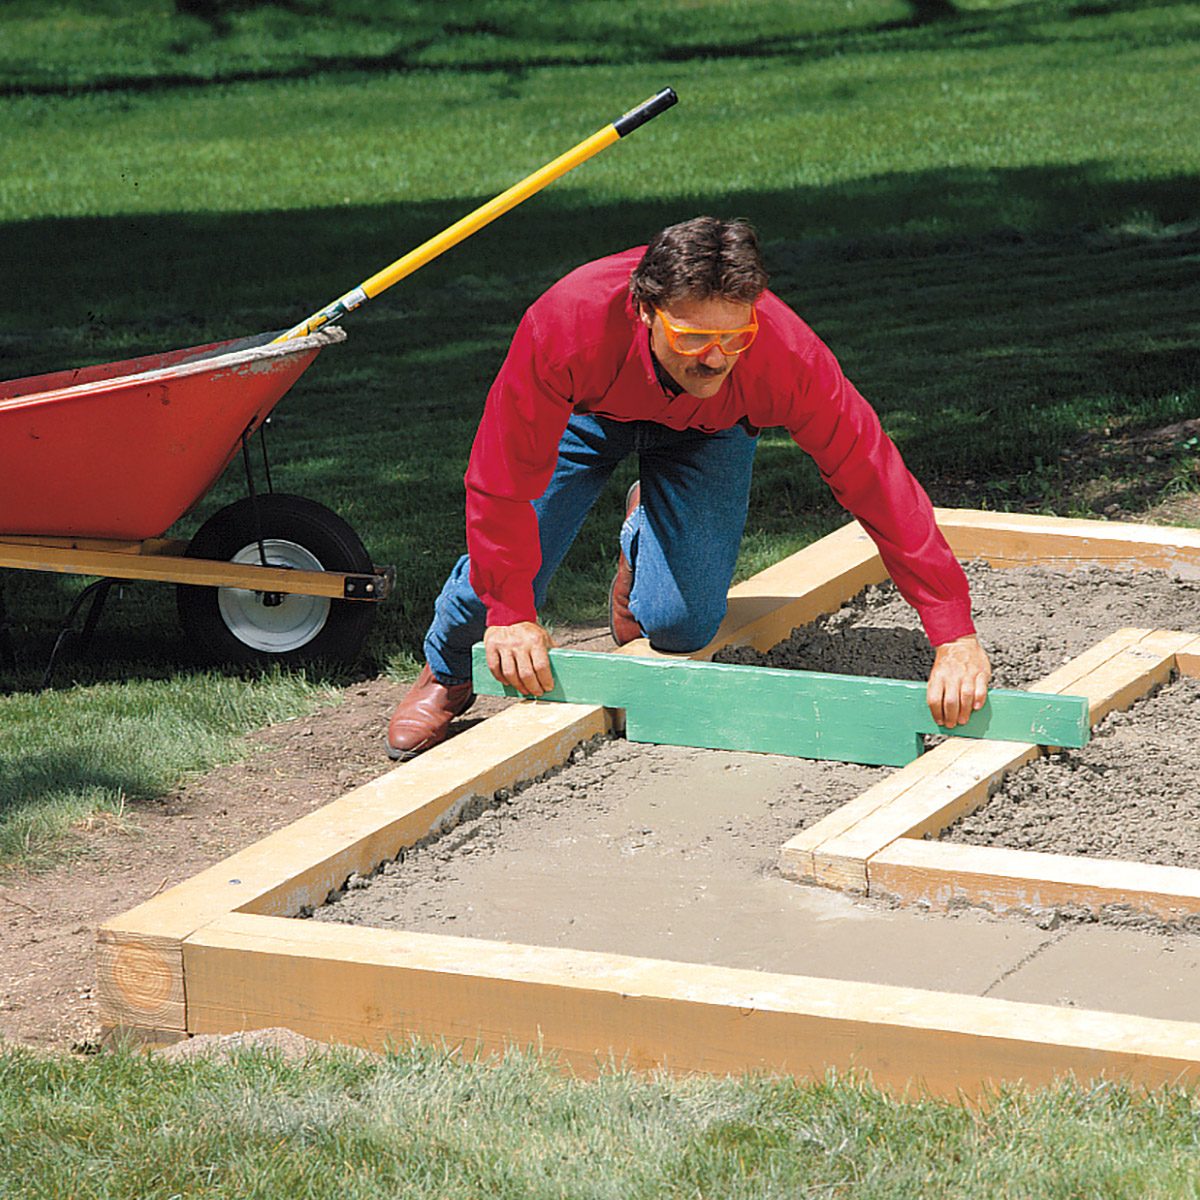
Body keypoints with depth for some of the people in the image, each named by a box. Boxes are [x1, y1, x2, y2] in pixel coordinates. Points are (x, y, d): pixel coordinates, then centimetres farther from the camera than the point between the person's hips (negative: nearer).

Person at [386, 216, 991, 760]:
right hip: (587, 412, 0)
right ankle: (446, 673, 23)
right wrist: (511, 614, -28)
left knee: (681, 625, -14)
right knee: (504, 571, -14)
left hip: (704, 430, 1)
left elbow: (878, 482, -37)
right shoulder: (571, 322, -44)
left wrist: (955, 637, -38)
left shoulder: (788, 356, -42)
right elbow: (503, 475, -32)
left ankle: (642, 540, 25)